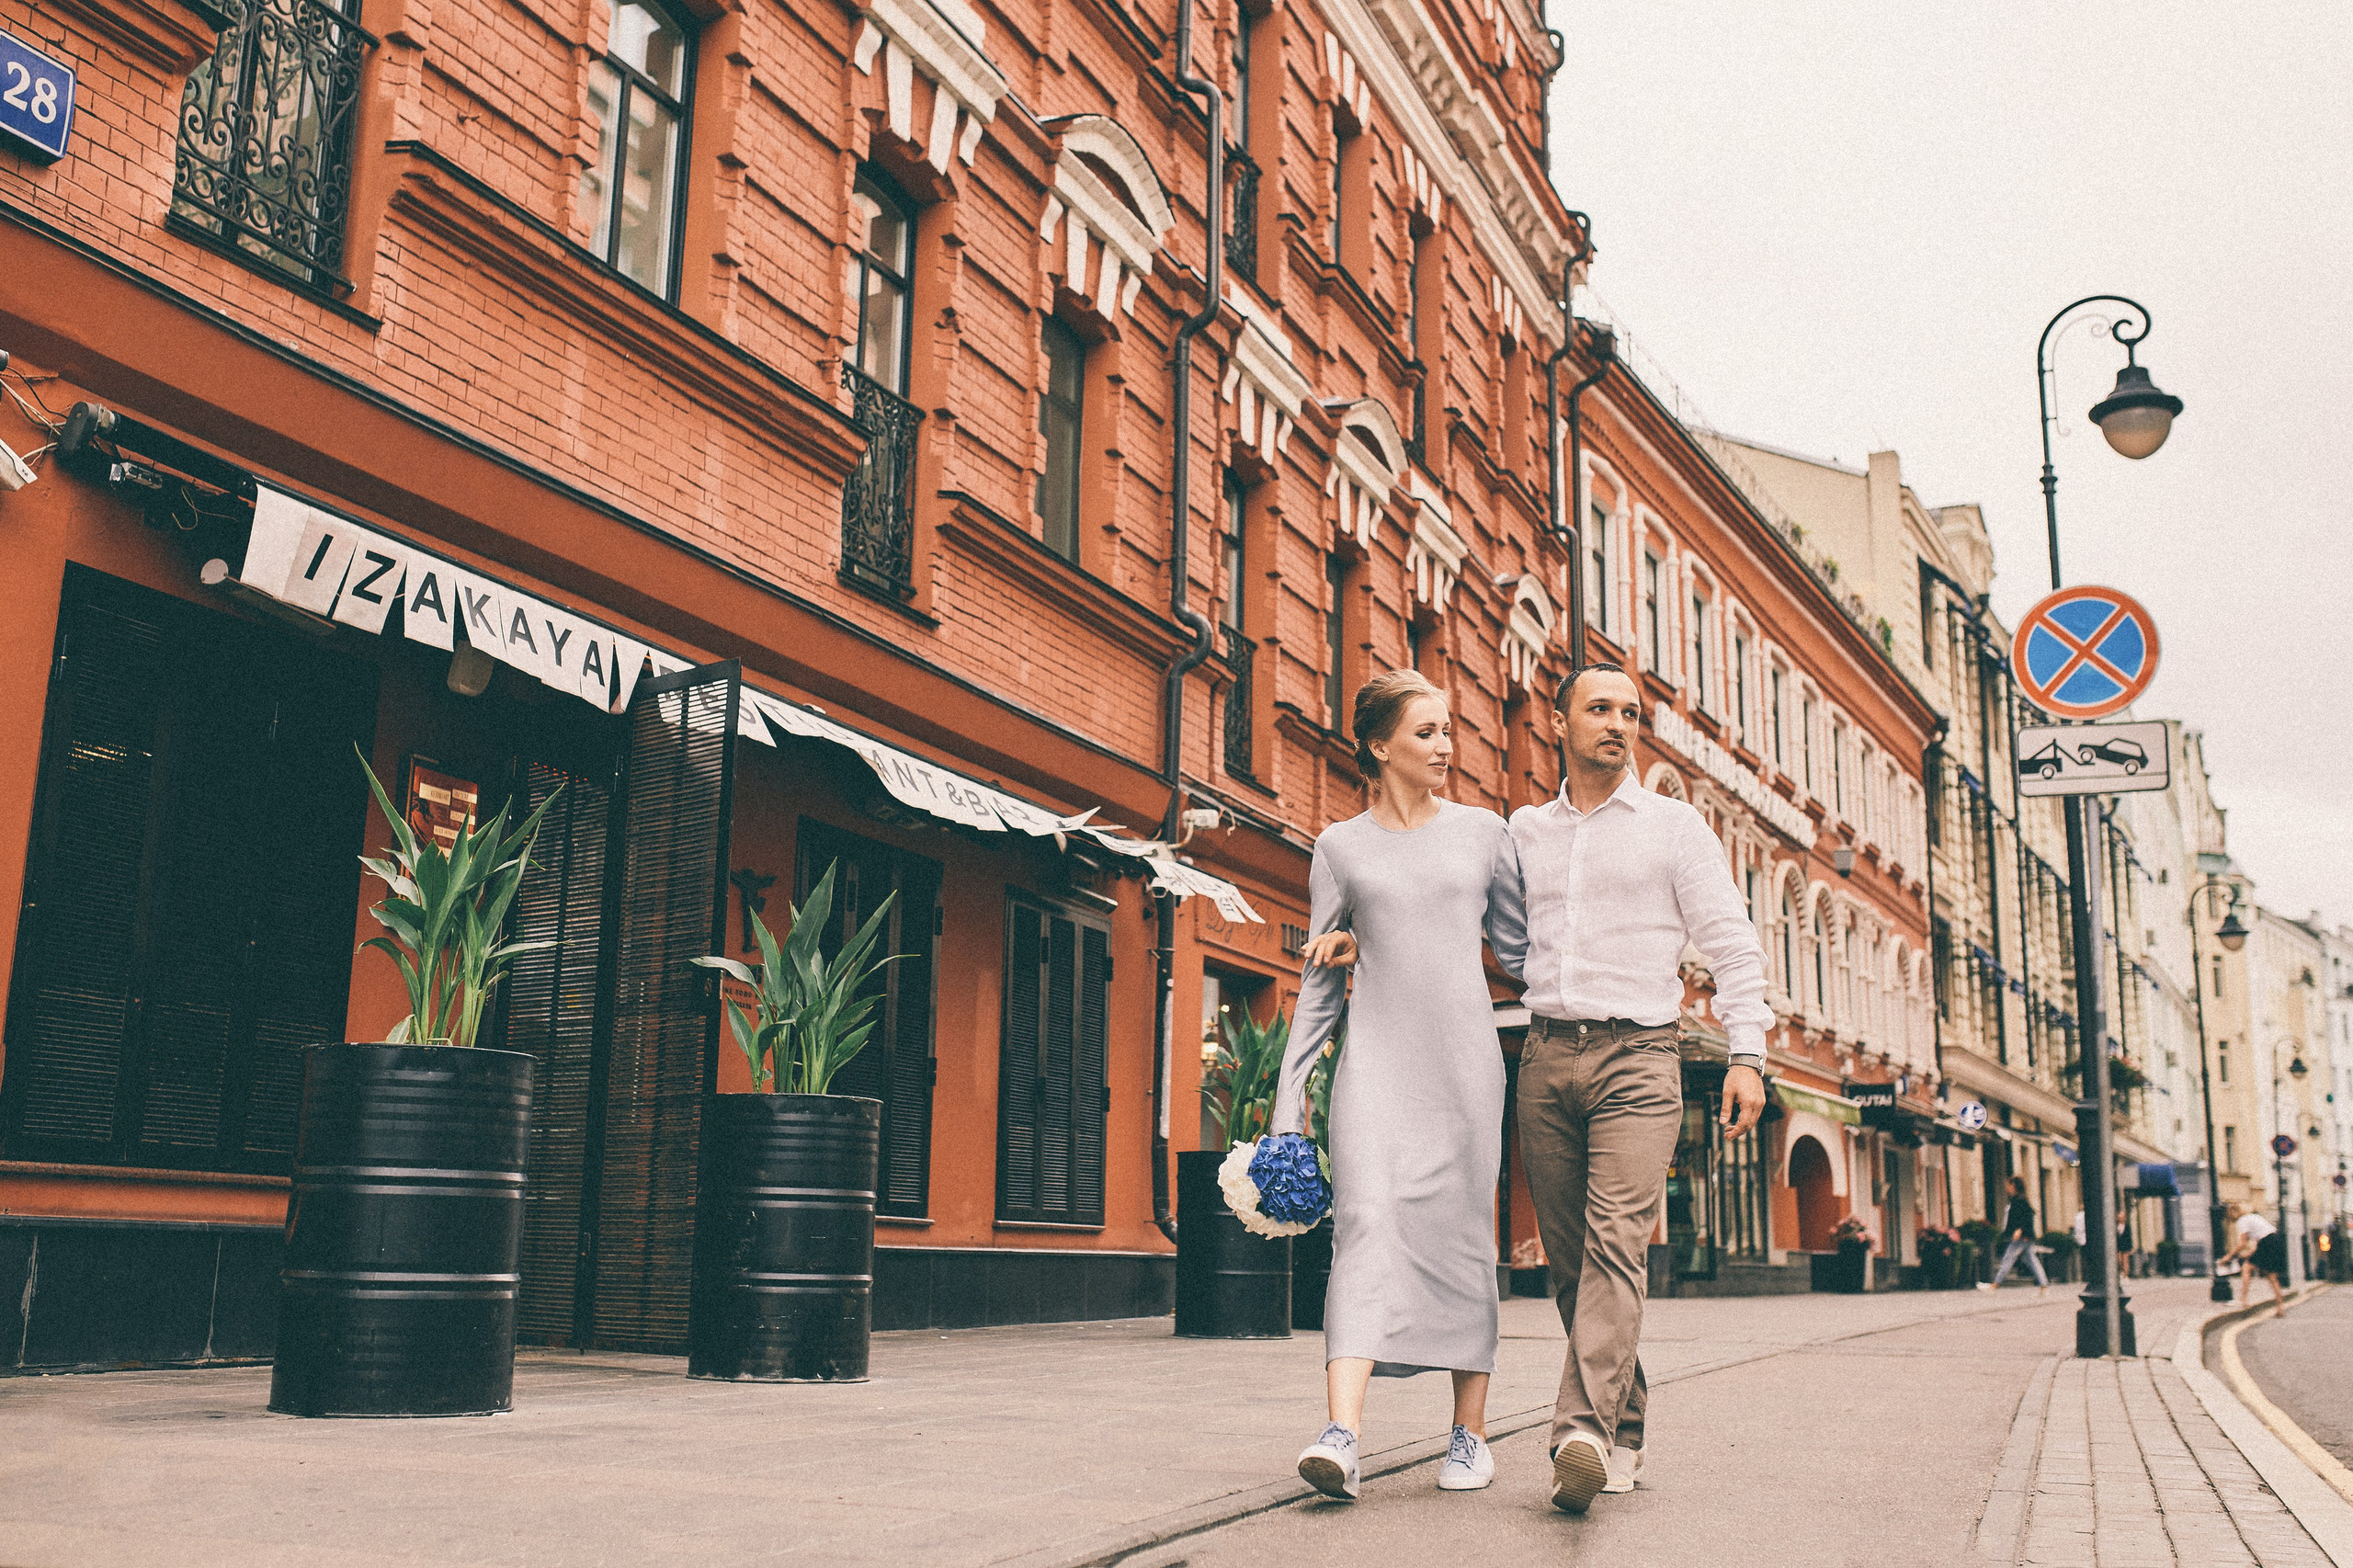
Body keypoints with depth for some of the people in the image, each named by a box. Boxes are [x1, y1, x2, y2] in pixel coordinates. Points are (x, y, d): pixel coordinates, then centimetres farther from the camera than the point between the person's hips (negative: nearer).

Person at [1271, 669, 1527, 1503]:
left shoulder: (1484, 832, 9)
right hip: (1376, 1056, -1)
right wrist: (1289, 1097, 6)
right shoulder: (1340, 847, 8)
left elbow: (1519, 948, 17)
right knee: (1367, 1218, -15)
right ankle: (1342, 1434, -25)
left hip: (1464, 1057, 1)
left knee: (1462, 1234, 2)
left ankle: (1469, 1432, 14)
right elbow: (1320, 980, 9)